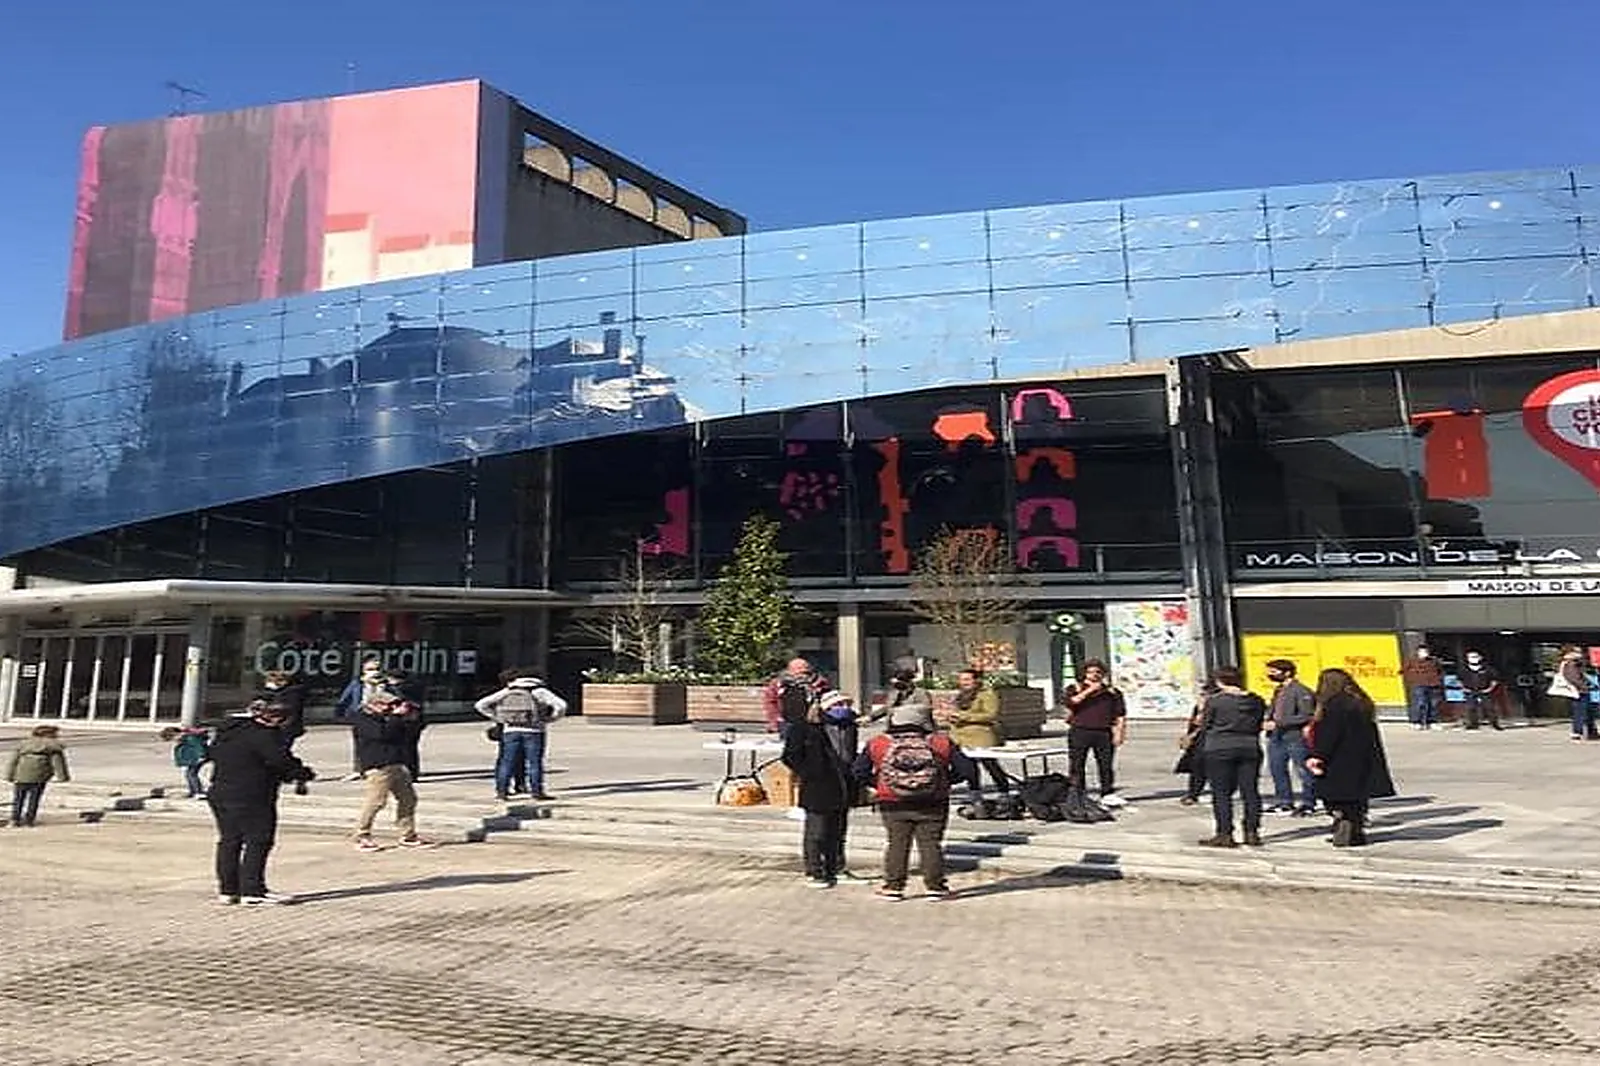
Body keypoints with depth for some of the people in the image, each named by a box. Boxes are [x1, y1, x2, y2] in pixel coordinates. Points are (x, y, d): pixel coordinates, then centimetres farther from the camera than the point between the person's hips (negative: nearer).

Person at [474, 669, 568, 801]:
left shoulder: (506, 691, 10)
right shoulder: (539, 691, 4)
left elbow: (480, 705, 10)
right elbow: (561, 705, -8)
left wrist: (496, 718, 10)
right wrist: (548, 719, 3)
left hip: (511, 730, 2)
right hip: (533, 731, -2)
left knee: (507, 761, 9)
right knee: (535, 762, 4)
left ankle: (501, 790, 9)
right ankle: (536, 790, 4)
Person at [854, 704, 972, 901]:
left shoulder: (877, 744, 0)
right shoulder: (941, 743, 0)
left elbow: (859, 772, 0)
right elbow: (965, 768, -1)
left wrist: (877, 784, 12)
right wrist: (945, 780, 12)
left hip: (893, 806, 1)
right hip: (932, 805, 0)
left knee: (896, 844, 11)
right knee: (931, 844, 9)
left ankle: (893, 886, 15)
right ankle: (936, 886, 13)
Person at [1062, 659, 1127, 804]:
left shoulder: (1112, 691, 12)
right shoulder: (1076, 688, 9)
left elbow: (1120, 714, 11)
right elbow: (1071, 702, -11)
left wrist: (1119, 733, 1)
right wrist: (1089, 690, -10)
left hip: (1103, 733, 1)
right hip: (1079, 731, -1)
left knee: (1106, 764, 4)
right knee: (1076, 765, -1)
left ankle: (1108, 794, 17)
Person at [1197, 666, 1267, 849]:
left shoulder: (1214, 701, -10)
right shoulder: (1257, 701, 3)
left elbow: (1207, 725, -1)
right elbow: (1258, 726, 9)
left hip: (1219, 750, -4)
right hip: (1250, 749, 4)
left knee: (1221, 793, 2)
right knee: (1250, 791, 10)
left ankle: (1224, 834, 2)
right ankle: (1252, 832, 15)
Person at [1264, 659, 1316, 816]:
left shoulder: (1301, 691, -11)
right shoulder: (1278, 690, 15)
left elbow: (1306, 716, -17)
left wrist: (1278, 723, -19)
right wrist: (1268, 721, 4)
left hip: (1295, 736, -9)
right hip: (1276, 737, 9)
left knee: (1304, 771, 1)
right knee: (1277, 770, 12)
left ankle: (1308, 803, 11)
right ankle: (1285, 802, 23)